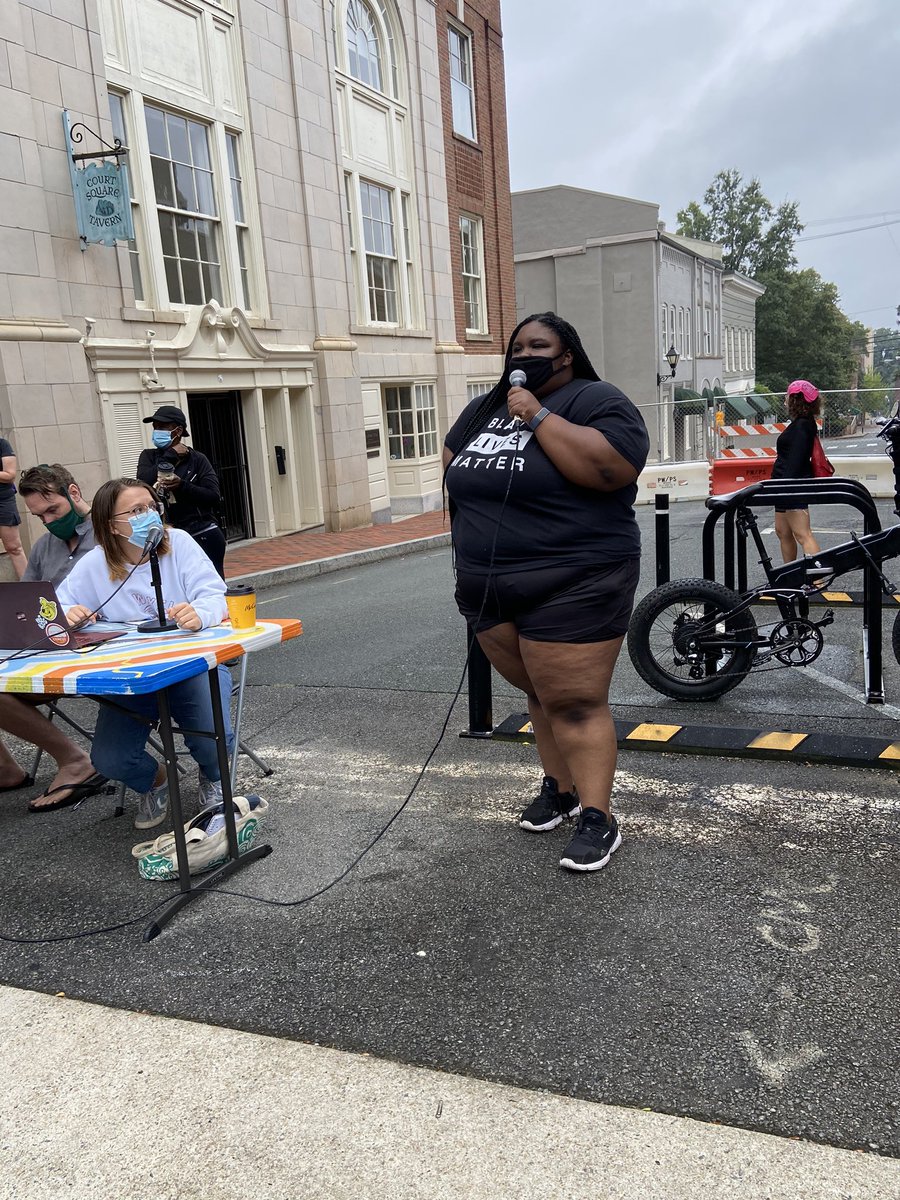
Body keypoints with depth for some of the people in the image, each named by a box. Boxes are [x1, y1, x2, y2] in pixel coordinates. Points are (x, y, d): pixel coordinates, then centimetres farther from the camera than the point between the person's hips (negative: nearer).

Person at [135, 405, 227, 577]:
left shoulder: (197, 459, 1)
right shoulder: (149, 457, 11)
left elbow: (214, 497, -8)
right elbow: (144, 480, -9)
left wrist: (182, 485, -20)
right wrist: (170, 457, -5)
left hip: (204, 536, -2)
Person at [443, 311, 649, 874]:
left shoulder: (597, 401, -7)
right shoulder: (483, 408, 16)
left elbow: (607, 468, -23)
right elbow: (453, 466, 25)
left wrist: (538, 415, -18)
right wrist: (478, 530, 11)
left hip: (573, 587, -7)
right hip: (491, 590, 7)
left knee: (576, 703, -5)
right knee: (542, 694, 16)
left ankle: (598, 818, 3)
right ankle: (559, 786, 29)